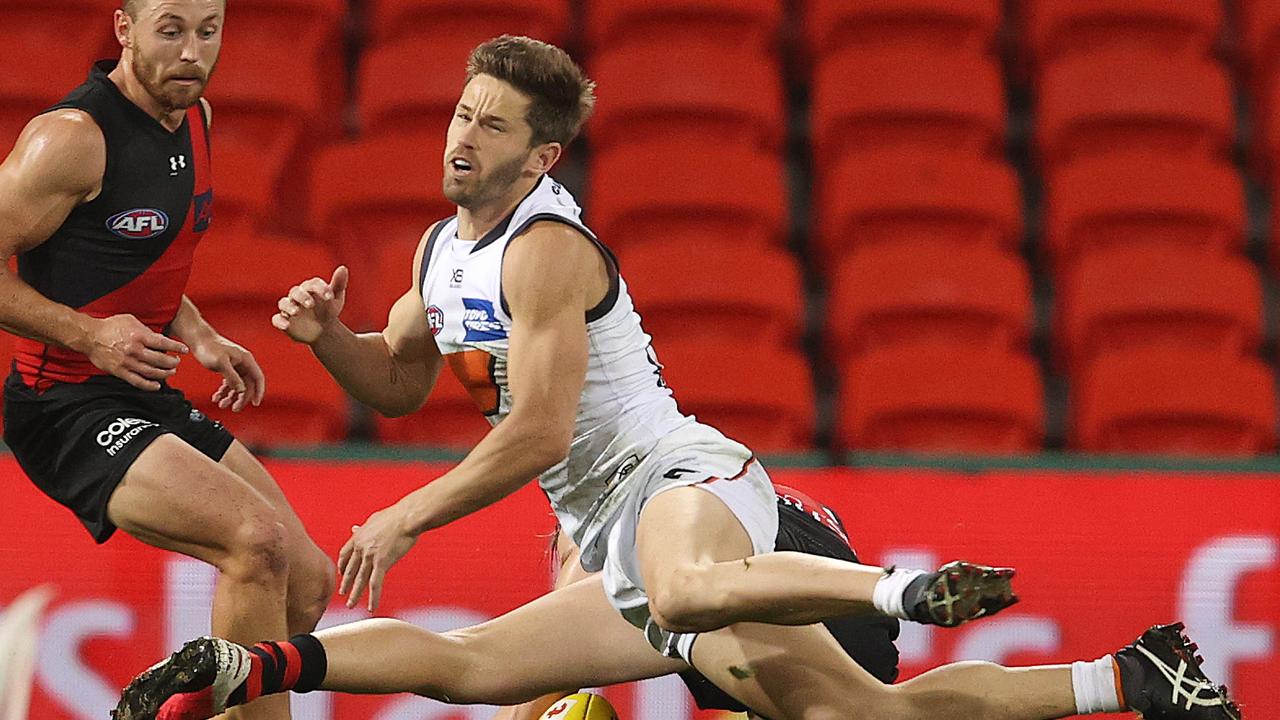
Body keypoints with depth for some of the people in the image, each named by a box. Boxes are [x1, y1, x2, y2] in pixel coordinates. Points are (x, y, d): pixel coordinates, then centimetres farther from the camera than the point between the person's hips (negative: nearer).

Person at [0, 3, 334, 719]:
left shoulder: (194, 119, 10)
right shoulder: (72, 137, -18)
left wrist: (197, 335, 12)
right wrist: (88, 335, -23)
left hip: (152, 402, 9)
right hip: (67, 410, -9)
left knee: (308, 580, 7)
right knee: (258, 543, -26)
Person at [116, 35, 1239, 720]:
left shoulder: (545, 248, -11)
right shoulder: (443, 247, 17)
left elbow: (537, 434, -17)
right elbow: (400, 383, 30)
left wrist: (405, 520, -11)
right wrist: (328, 338, 8)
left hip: (684, 480, -11)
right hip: (626, 556, 11)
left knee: (684, 591, -43)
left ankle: (901, 589, -39)